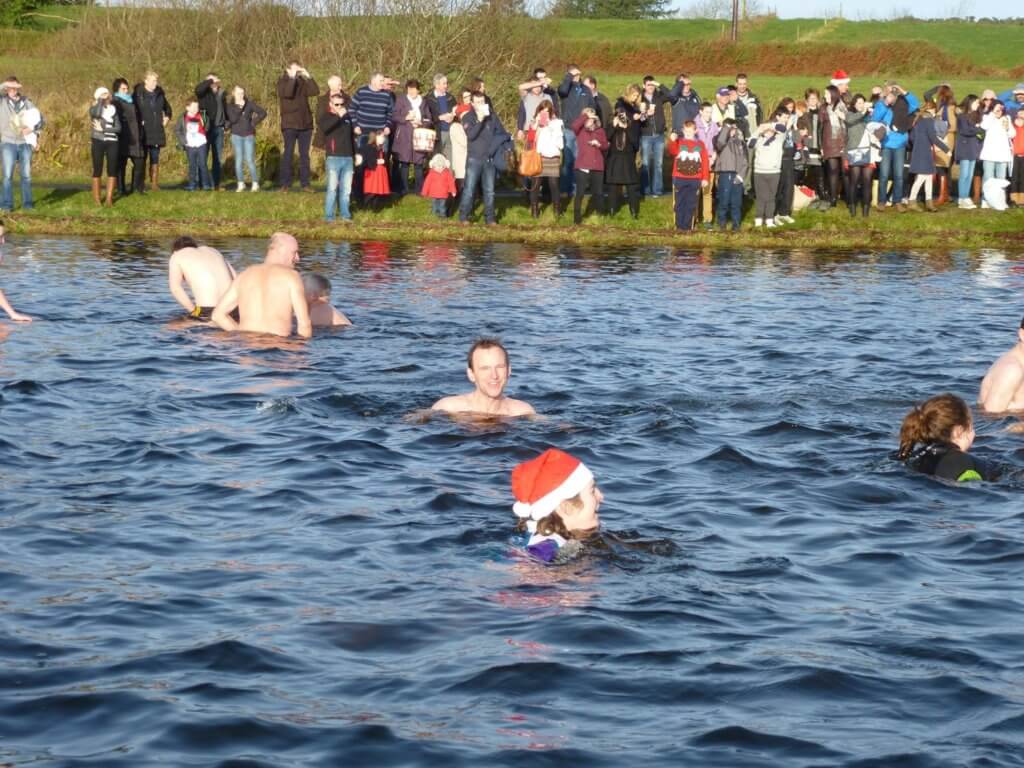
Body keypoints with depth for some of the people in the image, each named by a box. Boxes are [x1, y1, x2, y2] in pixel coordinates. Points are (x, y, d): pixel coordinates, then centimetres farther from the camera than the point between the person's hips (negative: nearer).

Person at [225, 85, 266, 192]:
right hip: (236, 135, 1)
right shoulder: (229, 106, 2)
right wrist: (239, 107, -16)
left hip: (249, 135, -1)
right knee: (239, 160, -2)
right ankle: (240, 184, 4)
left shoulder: (249, 104, 3)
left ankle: (255, 184, -1)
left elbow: (263, 113, 6)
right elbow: (232, 119, -12)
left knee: (250, 160, -7)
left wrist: (254, 122, 0)